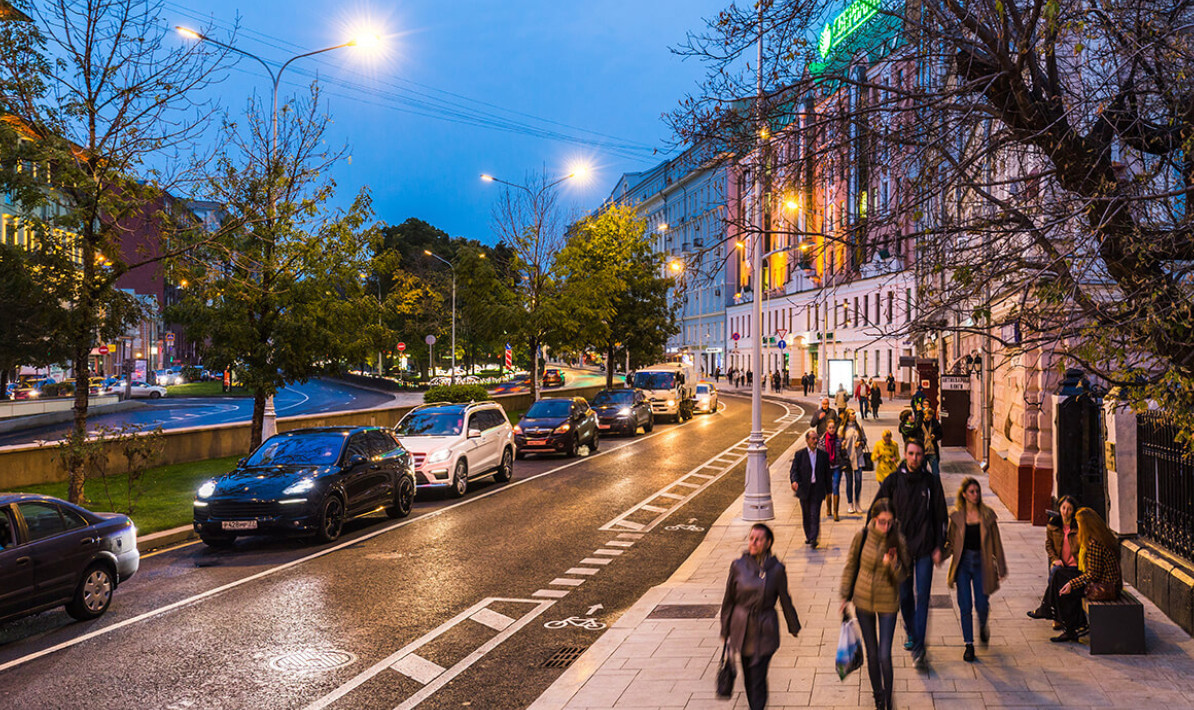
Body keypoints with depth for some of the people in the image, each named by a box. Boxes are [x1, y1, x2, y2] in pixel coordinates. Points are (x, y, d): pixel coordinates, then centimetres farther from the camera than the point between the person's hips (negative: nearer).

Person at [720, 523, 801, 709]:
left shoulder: (776, 569, -8)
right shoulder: (738, 566, -6)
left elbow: (785, 600, 6)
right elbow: (728, 600, 4)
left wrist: (793, 627, 17)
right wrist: (725, 631, 8)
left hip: (765, 630, -2)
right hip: (742, 628, 2)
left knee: (757, 676, -6)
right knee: (748, 675, 13)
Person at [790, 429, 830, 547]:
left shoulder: (823, 455, 5)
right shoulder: (799, 454, 1)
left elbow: (827, 473, 10)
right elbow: (794, 470, -2)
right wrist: (794, 481, -22)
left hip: (817, 489, -1)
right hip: (804, 489, 1)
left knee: (815, 514, -9)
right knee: (806, 515, 11)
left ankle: (814, 539, -13)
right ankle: (808, 537, 26)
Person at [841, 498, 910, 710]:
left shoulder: (898, 541, -13)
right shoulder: (862, 536, -11)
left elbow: (902, 576, -5)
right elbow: (851, 565, 2)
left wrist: (893, 564, -28)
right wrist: (845, 596, 5)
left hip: (887, 604, -1)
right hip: (863, 601, 2)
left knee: (884, 656, -4)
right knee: (871, 653, 14)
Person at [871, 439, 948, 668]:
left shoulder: (931, 481, -1)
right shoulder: (892, 481, -3)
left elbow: (940, 516, 5)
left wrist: (939, 547, 1)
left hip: (925, 547, -1)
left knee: (922, 596, -5)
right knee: (904, 595, 11)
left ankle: (918, 648, -2)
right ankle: (911, 633, 35)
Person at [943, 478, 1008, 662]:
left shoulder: (988, 515, -1)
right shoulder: (956, 516, -1)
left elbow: (996, 543, 5)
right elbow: (951, 543, 3)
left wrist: (1001, 567, 6)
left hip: (981, 564, 0)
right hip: (963, 563, 0)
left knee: (981, 605, 1)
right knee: (965, 606, -2)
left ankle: (983, 626, 37)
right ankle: (969, 644, 11)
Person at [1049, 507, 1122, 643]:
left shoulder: (1094, 543, -22)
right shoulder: (1107, 536, 9)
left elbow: (1093, 574, -20)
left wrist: (1072, 584, -13)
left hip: (1105, 588, -10)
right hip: (1113, 584, 10)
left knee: (1062, 592, -4)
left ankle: (1070, 631, 8)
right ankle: (1080, 625, 14)